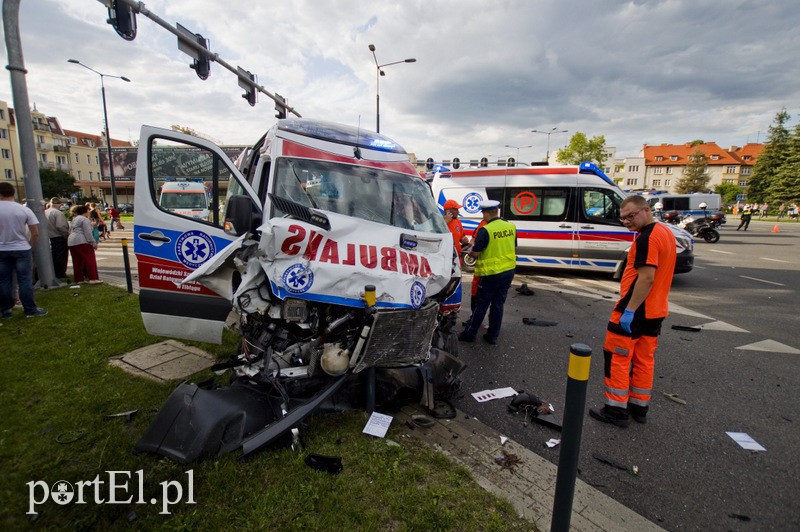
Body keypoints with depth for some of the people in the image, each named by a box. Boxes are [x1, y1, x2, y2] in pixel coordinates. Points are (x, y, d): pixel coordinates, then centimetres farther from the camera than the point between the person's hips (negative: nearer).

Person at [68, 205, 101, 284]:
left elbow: (70, 232, 25)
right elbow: (88, 232, -13)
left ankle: (79, 279, 11)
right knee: (90, 260, -8)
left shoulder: (73, 220, 22)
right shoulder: (84, 219, -5)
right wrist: (93, 243, -13)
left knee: (77, 262, 10)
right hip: (81, 242, -9)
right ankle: (93, 278, -14)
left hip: (71, 242, 9)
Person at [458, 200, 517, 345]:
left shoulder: (485, 230, -18)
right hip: (508, 271, 6)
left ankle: (470, 333, 16)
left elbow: (476, 253, -17)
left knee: (481, 305, 4)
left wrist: (471, 250, 5)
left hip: (491, 273, -6)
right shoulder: (511, 226, 3)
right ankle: (492, 336, 20)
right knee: (498, 304, 13)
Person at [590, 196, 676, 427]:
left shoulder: (647, 238, -19)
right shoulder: (665, 232, 13)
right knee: (644, 359, 16)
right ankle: (639, 407, 27)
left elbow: (646, 278, -25)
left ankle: (616, 410, 8)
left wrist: (629, 310, -23)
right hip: (654, 311, 10)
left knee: (617, 358, 0)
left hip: (634, 311, -10)